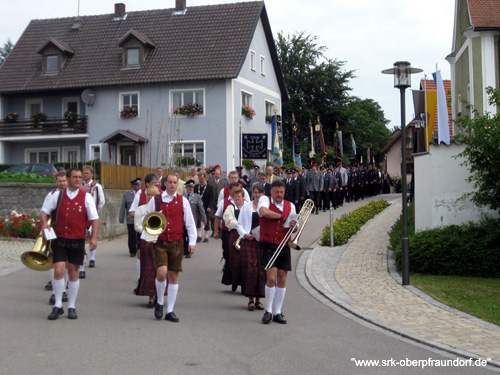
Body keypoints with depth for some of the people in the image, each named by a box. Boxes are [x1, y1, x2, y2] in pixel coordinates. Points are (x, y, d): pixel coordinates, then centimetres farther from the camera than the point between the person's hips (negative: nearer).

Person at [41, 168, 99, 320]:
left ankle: (71, 307, 20)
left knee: (73, 273, 7)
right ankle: (58, 306, 4)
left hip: (77, 241, 0)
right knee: (58, 271, -10)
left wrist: (94, 237, -9)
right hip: (59, 240, 0)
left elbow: (94, 219, 1)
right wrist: (44, 223, -9)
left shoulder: (86, 197, 1)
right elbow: (44, 211, 11)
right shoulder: (57, 196, 5)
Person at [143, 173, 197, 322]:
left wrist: (192, 242, 1)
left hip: (176, 243, 2)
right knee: (162, 272, -18)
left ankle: (170, 311, 14)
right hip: (159, 242, -2)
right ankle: (159, 302, 10)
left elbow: (190, 223, 8)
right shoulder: (155, 200, 4)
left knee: (173, 276, 4)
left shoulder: (183, 201, 6)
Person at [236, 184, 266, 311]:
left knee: (262, 270, 0)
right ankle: (251, 300, 2)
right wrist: (244, 234, -7)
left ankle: (258, 299, 10)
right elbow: (239, 224, 9)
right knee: (250, 270, -6)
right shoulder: (246, 206, 10)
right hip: (248, 242, 0)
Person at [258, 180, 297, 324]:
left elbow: (294, 229, 19)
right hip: (268, 245, -4)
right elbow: (264, 211, -22)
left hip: (284, 247, 4)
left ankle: (278, 312, 14)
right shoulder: (265, 200, 2)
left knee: (282, 279, 5)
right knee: (271, 278, -11)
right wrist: (282, 216, -8)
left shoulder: (290, 205, 14)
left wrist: (294, 226, -6)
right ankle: (268, 311, 4)